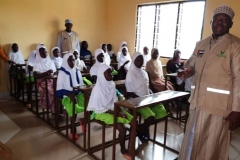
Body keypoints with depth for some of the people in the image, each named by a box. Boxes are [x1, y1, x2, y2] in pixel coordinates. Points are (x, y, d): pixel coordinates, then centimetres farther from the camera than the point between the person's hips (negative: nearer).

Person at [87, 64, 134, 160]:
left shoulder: (112, 85, 1)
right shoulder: (98, 89, -19)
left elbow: (115, 101, 10)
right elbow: (99, 108, -17)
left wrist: (120, 110, -8)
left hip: (113, 109, 7)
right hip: (102, 112, -7)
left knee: (134, 122, -7)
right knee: (122, 128, -25)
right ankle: (123, 150, 4)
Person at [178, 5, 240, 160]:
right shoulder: (201, 44, 12)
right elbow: (191, 65, 20)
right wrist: (186, 72, -5)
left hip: (219, 106, -5)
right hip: (198, 102, 6)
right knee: (193, 143, 19)